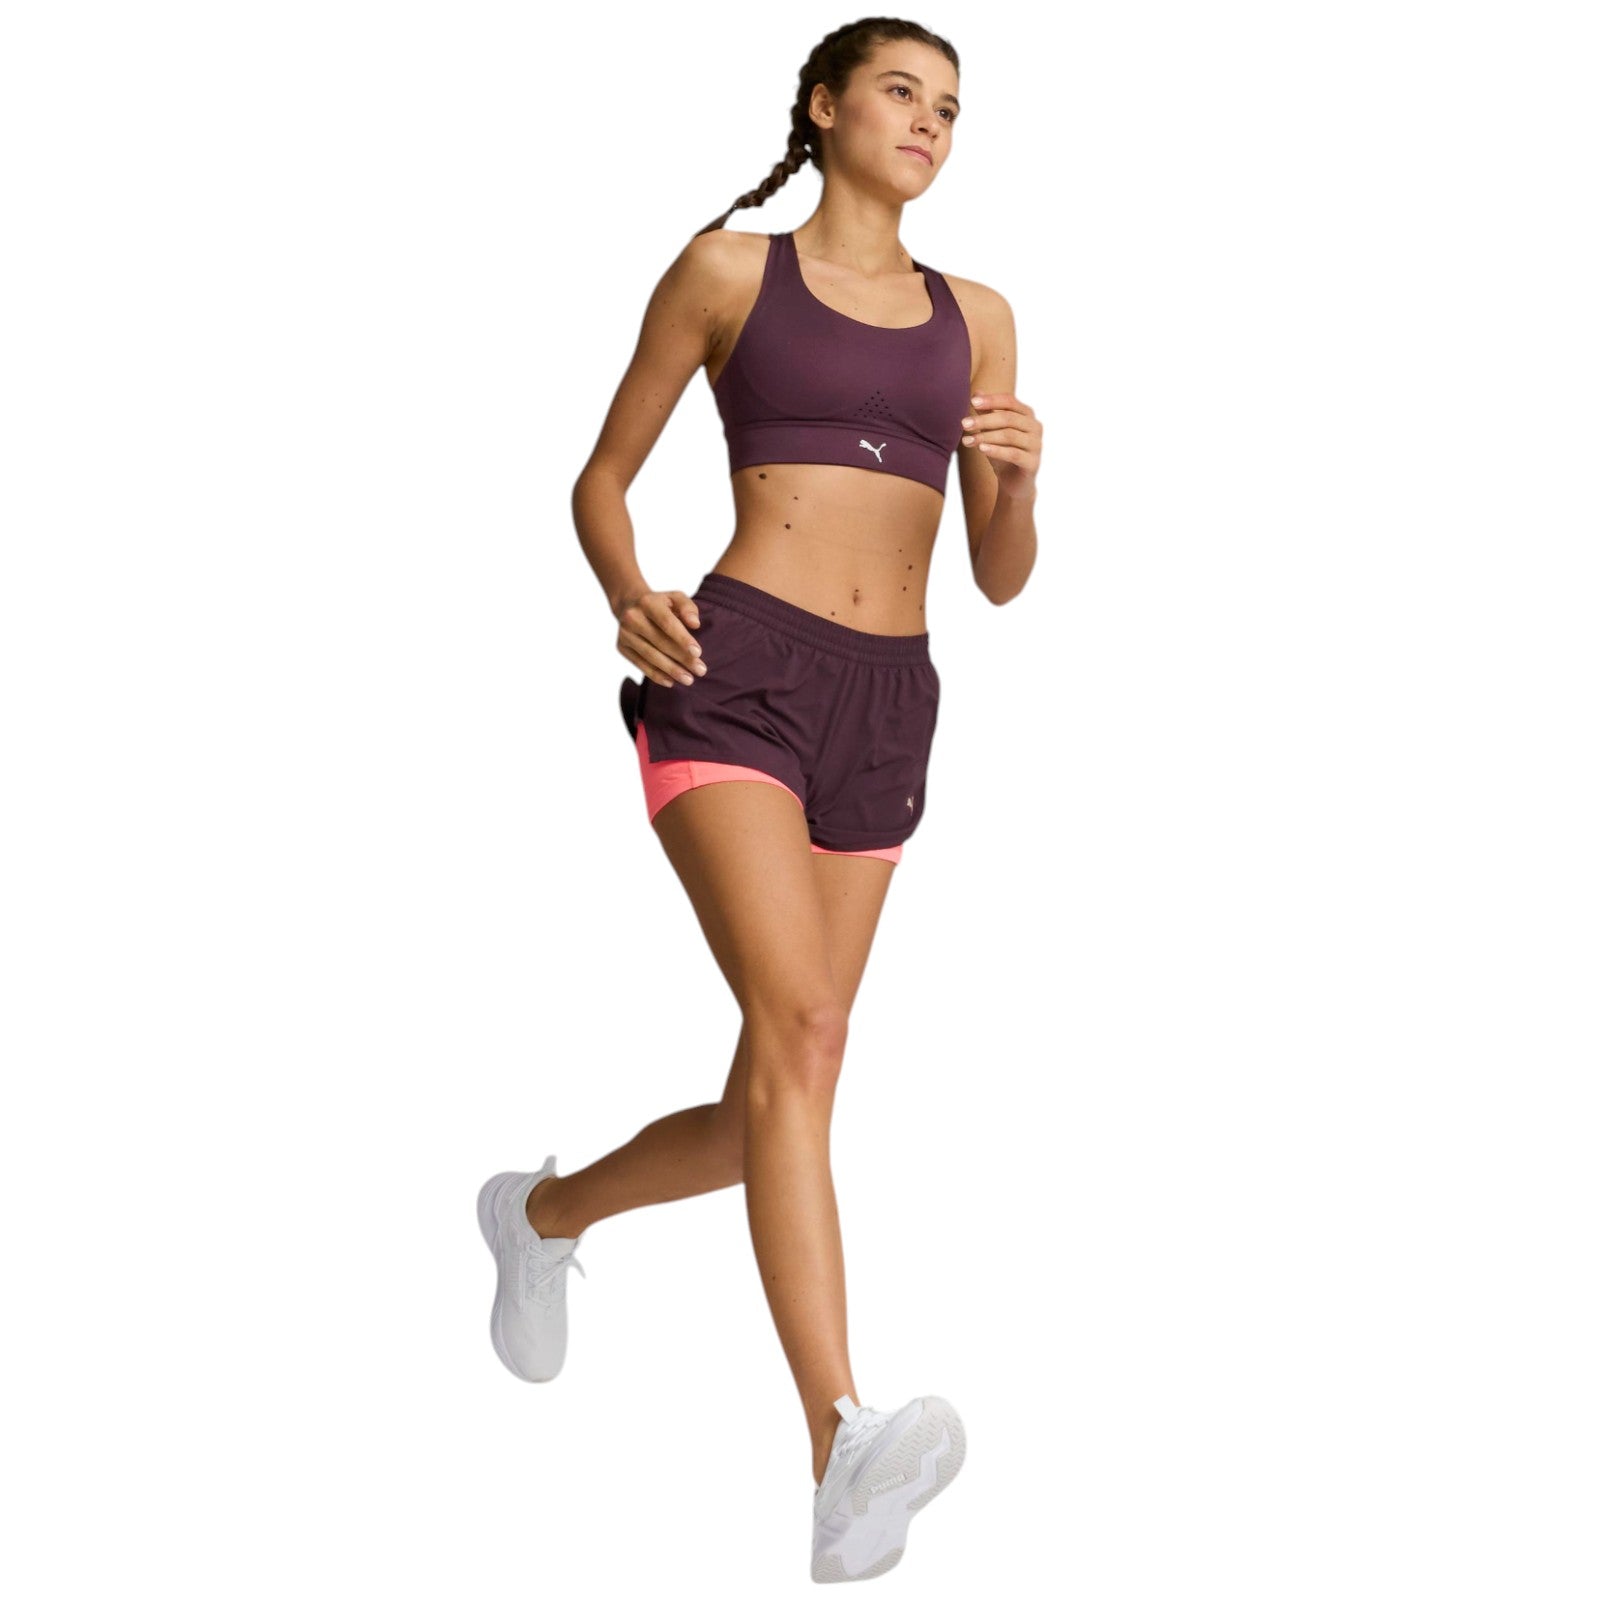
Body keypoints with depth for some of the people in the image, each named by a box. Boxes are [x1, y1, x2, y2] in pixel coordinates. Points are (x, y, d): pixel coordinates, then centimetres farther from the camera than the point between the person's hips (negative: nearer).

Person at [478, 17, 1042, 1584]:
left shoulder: (975, 318, 18)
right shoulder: (727, 267, 7)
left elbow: (1001, 577, 15)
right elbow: (602, 479, 11)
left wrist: (1020, 471, -7)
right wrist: (626, 599, -11)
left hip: (883, 715, 5)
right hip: (733, 677, -5)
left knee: (766, 1119, 6)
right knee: (802, 1026, -27)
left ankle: (548, 1210, 39)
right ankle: (844, 1457, -39)